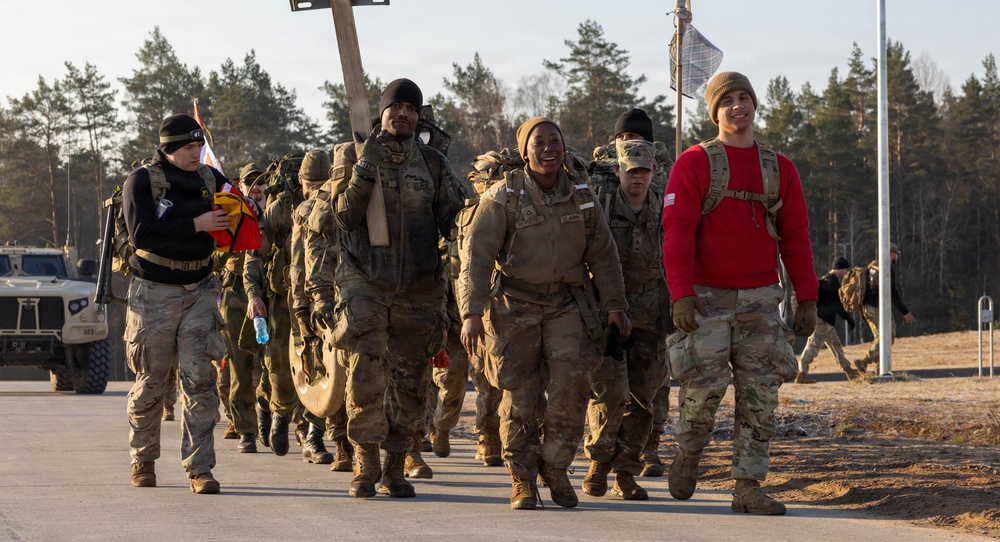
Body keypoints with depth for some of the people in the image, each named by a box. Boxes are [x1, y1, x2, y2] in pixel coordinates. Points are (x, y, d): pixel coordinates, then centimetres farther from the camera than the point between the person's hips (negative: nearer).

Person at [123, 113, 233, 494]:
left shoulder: (209, 179, 7)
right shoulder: (142, 181, -7)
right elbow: (141, 234, -21)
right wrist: (195, 225, -25)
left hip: (199, 291, 3)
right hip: (155, 292, -3)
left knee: (199, 380, -7)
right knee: (150, 384, 6)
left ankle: (199, 469, -7)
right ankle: (143, 462, 25)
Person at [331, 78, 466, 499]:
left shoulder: (433, 163, 7)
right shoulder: (361, 157, 4)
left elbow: (455, 217, 9)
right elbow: (345, 217, -4)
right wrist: (362, 176, -19)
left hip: (418, 289, 2)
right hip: (366, 284, -2)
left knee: (409, 381, 4)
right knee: (365, 374, -10)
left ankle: (395, 469, 13)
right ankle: (365, 468, -5)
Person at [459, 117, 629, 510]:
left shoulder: (580, 194, 3)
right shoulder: (504, 197, -9)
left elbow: (602, 253, 10)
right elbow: (476, 254, -14)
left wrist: (615, 305, 8)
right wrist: (472, 312, -22)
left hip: (567, 303, 3)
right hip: (516, 304, -2)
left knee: (571, 382, -13)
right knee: (521, 397, -2)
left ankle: (555, 467, 4)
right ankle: (522, 479, 12)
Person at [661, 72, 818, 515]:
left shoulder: (779, 169, 9)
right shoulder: (694, 164, -3)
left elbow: (795, 237, 10)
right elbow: (677, 232, -10)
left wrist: (807, 297, 3)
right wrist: (681, 294, -21)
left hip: (759, 300, 4)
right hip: (707, 297, -3)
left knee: (760, 395, -1)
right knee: (704, 387, -10)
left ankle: (748, 488, 3)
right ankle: (687, 455, 18)